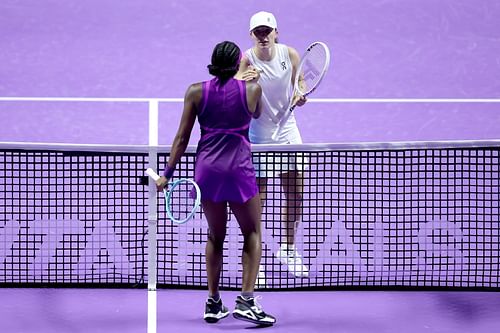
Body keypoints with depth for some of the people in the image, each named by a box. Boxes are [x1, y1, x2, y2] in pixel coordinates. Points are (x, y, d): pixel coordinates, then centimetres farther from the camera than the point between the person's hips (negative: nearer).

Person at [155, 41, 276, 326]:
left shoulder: (196, 92, 1)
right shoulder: (252, 89, -2)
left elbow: (182, 138, 1)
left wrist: (168, 173, 7)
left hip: (207, 168, 3)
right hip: (239, 169, -2)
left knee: (215, 236, 17)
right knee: (252, 233, 11)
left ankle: (213, 304, 16)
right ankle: (246, 300, -4)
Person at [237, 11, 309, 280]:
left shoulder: (290, 54, -7)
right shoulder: (246, 60, -19)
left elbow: (300, 81, 9)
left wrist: (300, 94, -14)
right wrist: (244, 82, -54)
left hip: (287, 131, 5)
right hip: (257, 135, -5)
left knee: (295, 195, 12)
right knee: (257, 199, -3)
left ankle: (287, 249, 33)